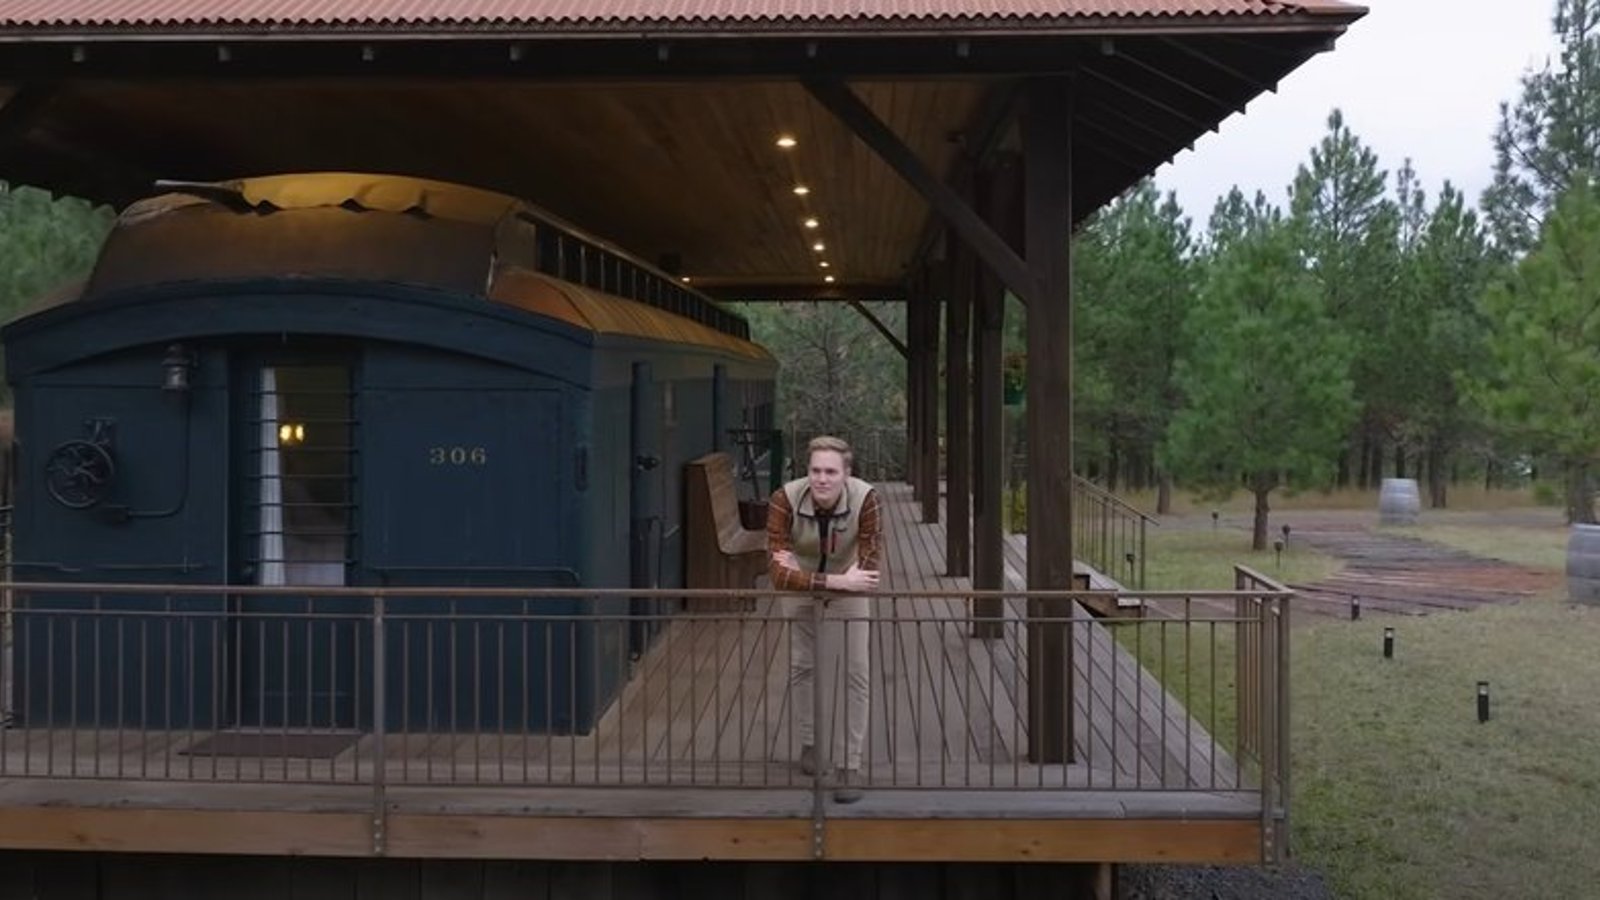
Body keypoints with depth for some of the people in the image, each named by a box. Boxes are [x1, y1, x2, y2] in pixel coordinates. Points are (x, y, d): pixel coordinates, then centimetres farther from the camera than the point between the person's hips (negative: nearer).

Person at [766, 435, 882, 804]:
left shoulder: (865, 499, -34)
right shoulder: (785, 500, -35)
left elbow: (871, 567, -31)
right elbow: (780, 575, -39)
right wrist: (837, 581, -47)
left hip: (848, 585, -1)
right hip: (801, 586, 1)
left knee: (856, 673, -5)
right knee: (801, 667, 13)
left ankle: (851, 766, 3)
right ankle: (810, 744, 35)